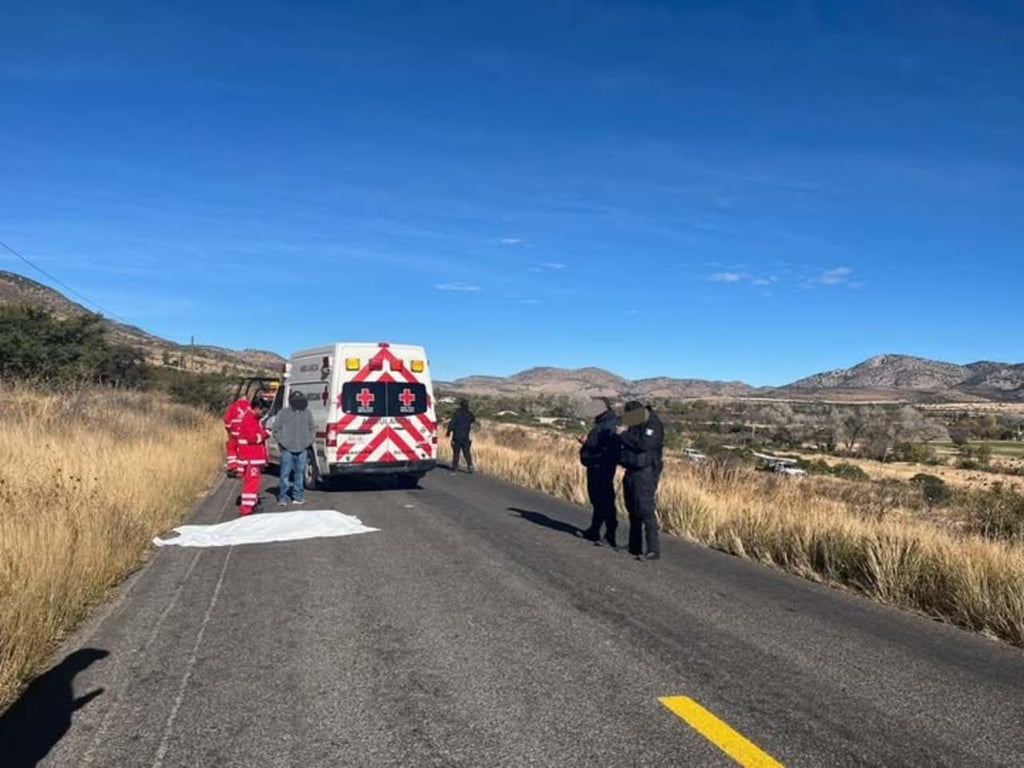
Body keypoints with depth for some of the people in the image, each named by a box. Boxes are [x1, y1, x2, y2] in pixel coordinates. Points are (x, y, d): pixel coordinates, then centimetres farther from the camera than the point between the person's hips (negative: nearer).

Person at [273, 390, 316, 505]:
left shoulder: (307, 413, 10)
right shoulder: (283, 413, 0)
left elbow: (312, 428, 18)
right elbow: (276, 429, 4)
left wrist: (309, 441, 7)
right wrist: (282, 442, -4)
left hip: (302, 449, 3)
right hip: (287, 449, -3)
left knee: (300, 473, 8)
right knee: (285, 474, -3)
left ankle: (298, 496, 17)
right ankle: (282, 497, 7)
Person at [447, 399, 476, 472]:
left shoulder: (456, 413, -7)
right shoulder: (469, 414, 1)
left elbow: (451, 423, -13)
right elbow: (473, 419, 22)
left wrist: (449, 432, -2)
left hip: (456, 437, -1)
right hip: (465, 437, 1)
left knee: (456, 453, 6)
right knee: (467, 452, 6)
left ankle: (455, 467, 6)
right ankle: (470, 466, -6)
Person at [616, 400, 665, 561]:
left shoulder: (653, 425, -13)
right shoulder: (634, 425, 13)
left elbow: (643, 444, -26)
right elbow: (624, 444, 19)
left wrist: (624, 434, -19)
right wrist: (621, 433, 0)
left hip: (645, 473, -9)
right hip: (631, 472, 9)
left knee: (645, 511, -13)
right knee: (633, 511, 14)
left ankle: (653, 550, -11)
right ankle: (634, 546, 24)